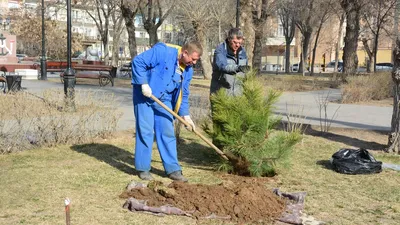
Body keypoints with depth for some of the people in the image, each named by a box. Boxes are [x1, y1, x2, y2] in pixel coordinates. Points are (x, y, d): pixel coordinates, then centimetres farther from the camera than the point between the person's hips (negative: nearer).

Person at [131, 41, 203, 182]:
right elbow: (138, 62, -23)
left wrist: (185, 114, 1)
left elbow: (183, 94, 9)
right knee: (145, 131, -5)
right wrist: (144, 83, -26)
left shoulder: (188, 70, 1)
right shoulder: (163, 51, -21)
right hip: (145, 96, -6)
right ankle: (143, 169, 5)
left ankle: (172, 169, 8)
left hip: (164, 100, 6)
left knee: (167, 132, 3)